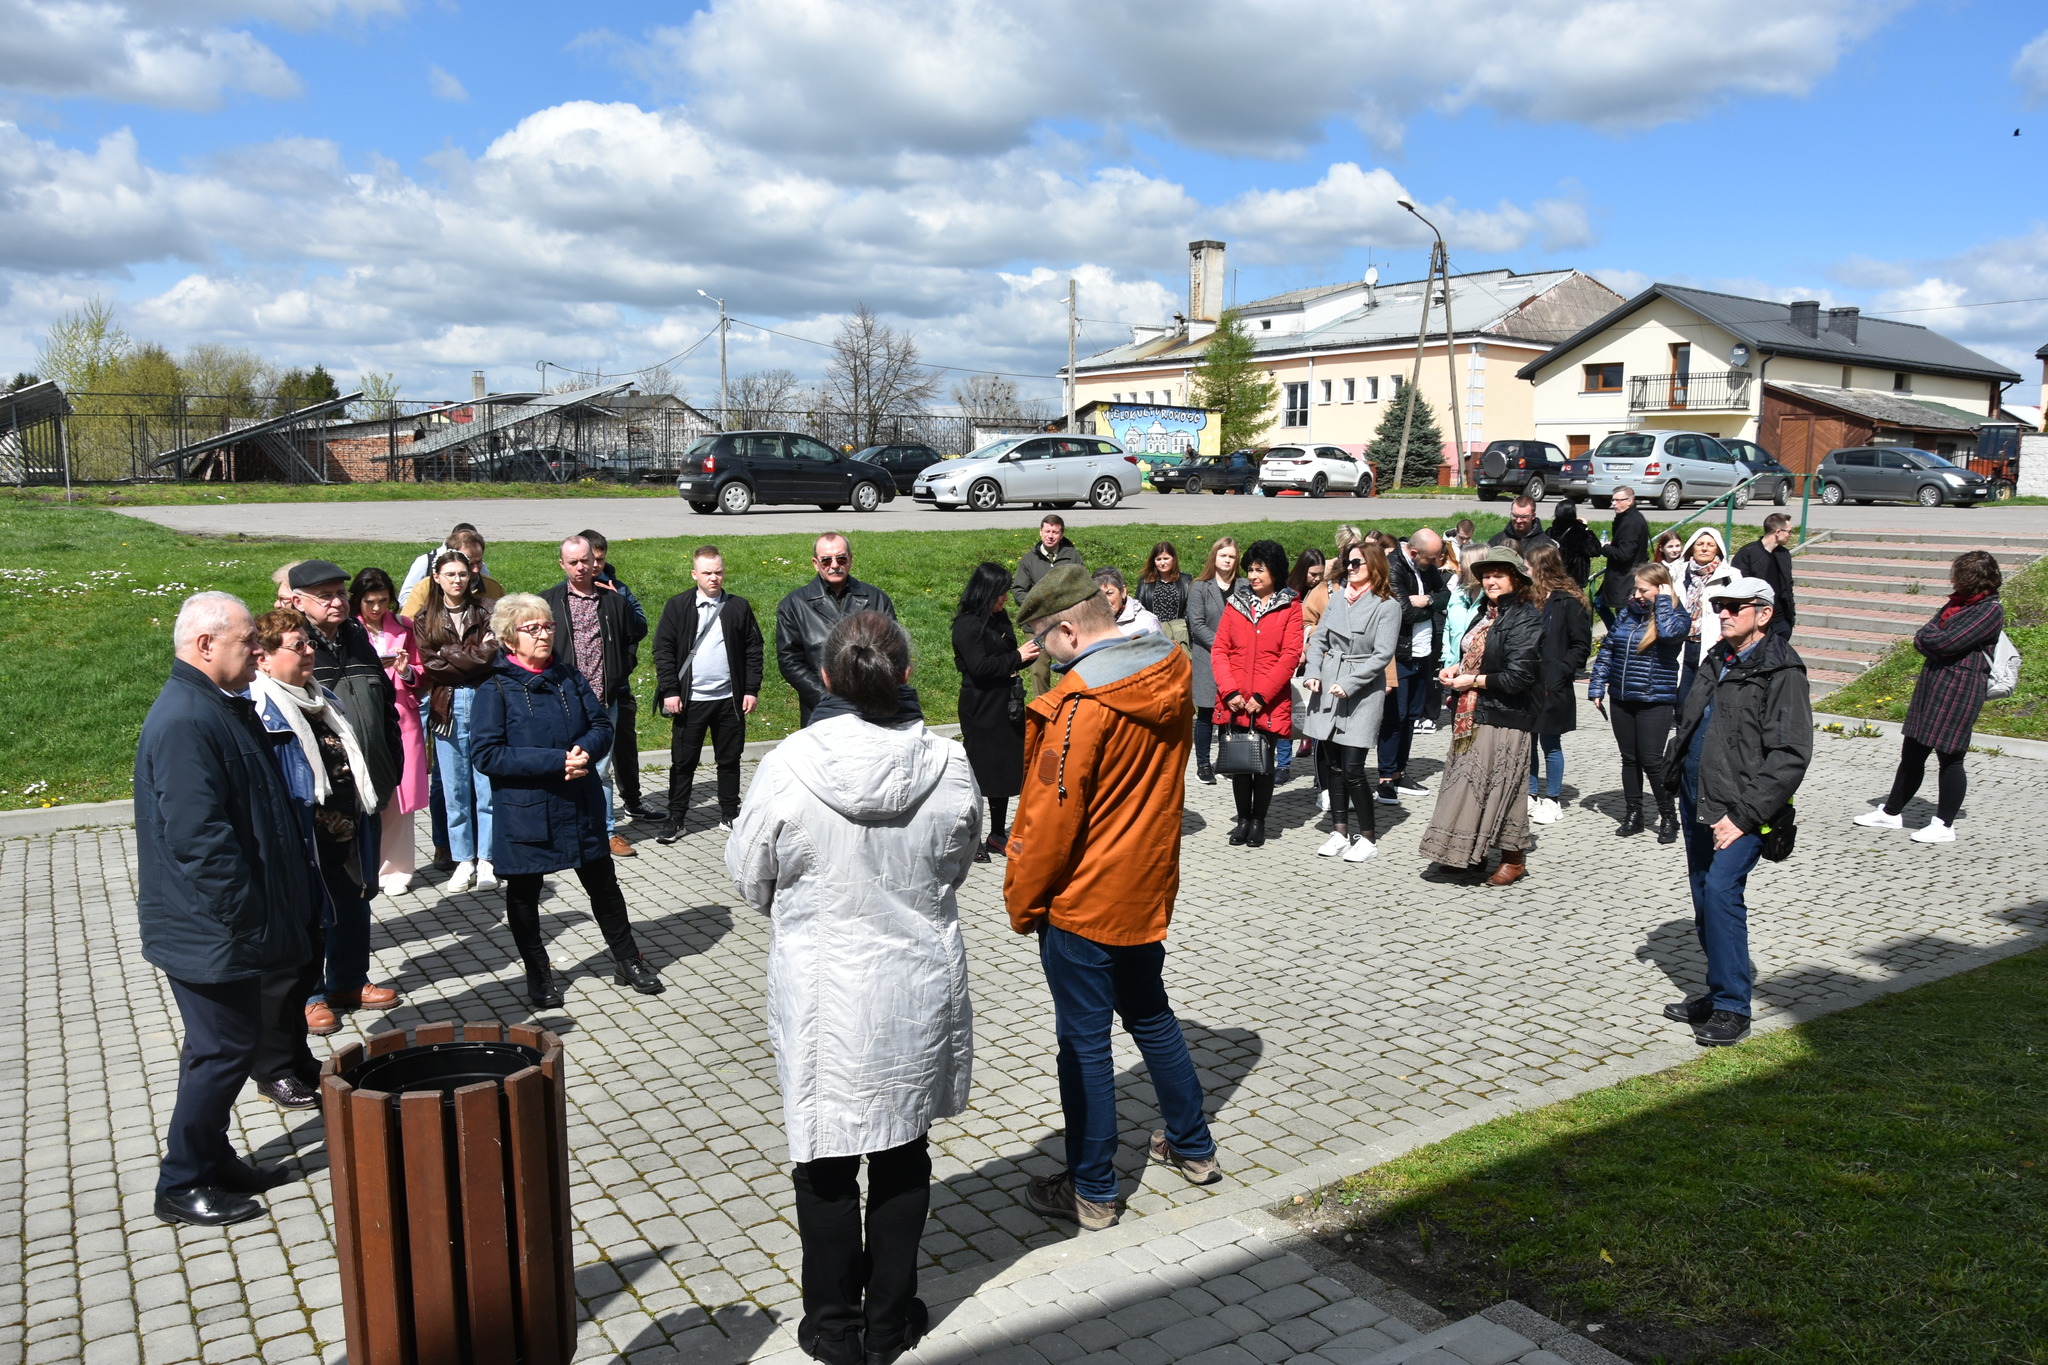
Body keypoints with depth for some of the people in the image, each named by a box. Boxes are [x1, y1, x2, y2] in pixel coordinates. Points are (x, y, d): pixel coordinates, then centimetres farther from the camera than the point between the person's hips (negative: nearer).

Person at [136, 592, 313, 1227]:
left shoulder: (220, 707, 10)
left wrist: (274, 908, 20)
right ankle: (181, 1185, 15)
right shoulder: (185, 721, -23)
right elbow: (199, 837, -28)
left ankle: (214, 1161, 32)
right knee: (223, 1048, 1)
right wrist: (246, 915, -21)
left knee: (230, 1042, 18)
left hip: (228, 925, 10)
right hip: (209, 929, -10)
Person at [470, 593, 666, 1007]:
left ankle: (628, 961, 28)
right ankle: (538, 973, 29)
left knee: (603, 883, 13)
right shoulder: (494, 689, -11)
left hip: (581, 804, 4)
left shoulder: (570, 676, 3)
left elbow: (602, 724, 6)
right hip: (524, 811, -3)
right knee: (524, 894, 11)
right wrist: (555, 761, -24)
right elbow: (486, 755, -18)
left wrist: (586, 752, -17)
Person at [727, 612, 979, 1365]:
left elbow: (750, 878, -4)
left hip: (821, 1000, -2)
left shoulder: (788, 766, -19)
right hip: (919, 992, 2)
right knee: (904, 1155, 19)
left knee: (825, 1162, 16)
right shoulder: (949, 765, -13)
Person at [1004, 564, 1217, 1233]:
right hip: (1149, 888, 8)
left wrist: (1023, 900, -9)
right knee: (1151, 1016, 24)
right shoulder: (1171, 670, -1)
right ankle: (1193, 1146, 39)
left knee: (1084, 1043, 5)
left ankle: (1091, 1192, 18)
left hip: (1082, 901, -8)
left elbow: (1051, 816, -20)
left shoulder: (1082, 701, -25)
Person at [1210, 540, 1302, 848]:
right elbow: (1220, 650, 4)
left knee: (1263, 761, 3)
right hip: (1235, 702, 3)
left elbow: (1290, 655, -7)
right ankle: (1243, 818, 20)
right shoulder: (1235, 603, 8)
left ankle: (1258, 821, 16)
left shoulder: (1290, 607, -1)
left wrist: (1261, 695, -13)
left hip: (1269, 703, -3)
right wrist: (1229, 690, -9)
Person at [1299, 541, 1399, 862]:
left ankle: (1367, 837, 6)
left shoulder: (1387, 606, -5)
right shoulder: (1339, 599, 10)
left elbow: (1383, 654, -11)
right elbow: (1318, 639, 13)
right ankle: (1340, 832, 18)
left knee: (1352, 767, -7)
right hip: (1326, 690, 5)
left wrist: (1349, 684, -17)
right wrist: (1313, 673, -2)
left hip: (1362, 692, -5)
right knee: (1333, 764, 8)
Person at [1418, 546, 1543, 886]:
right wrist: (1456, 670, 7)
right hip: (1472, 716, 9)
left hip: (1503, 718, -8)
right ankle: (1471, 855, 19)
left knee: (1498, 786, -3)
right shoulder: (1485, 614, 14)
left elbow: (1518, 677, -19)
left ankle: (1514, 860, 10)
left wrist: (1473, 681, -12)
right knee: (1467, 784, 9)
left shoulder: (1525, 618, -13)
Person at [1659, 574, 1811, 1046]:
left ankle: (1732, 1008, -8)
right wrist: (1673, 770, 12)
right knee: (1704, 897, 13)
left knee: (1721, 891, -17)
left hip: (1737, 808, -8)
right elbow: (1686, 724, 26)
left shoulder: (1781, 672, -11)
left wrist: (1742, 814, -20)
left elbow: (1790, 756, -16)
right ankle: (1721, 990, 27)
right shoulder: (1717, 661, 14)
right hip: (1696, 801, 8)